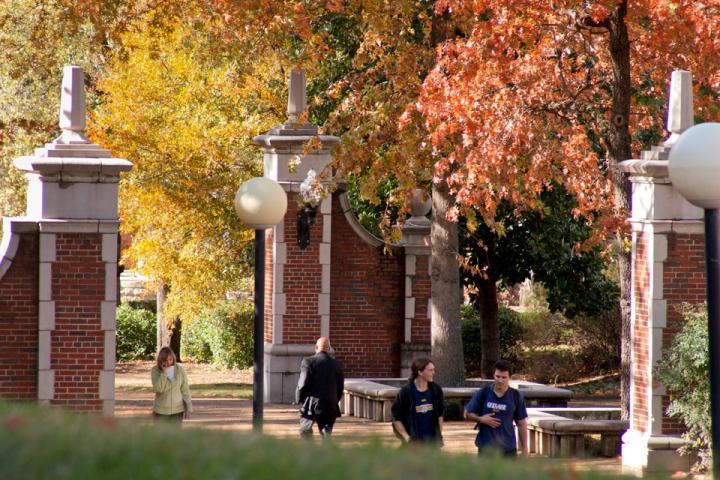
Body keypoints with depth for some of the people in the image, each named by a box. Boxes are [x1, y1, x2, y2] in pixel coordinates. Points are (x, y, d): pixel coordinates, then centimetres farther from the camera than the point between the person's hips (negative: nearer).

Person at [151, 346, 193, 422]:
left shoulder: (180, 370, -7)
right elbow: (158, 389, -23)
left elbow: (185, 390, 0)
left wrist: (188, 409, -2)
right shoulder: (155, 370, -10)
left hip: (177, 410, 1)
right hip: (161, 411, -1)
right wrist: (164, 372, -29)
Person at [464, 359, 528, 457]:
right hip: (486, 448, 0)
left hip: (508, 449, 0)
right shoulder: (483, 393, -3)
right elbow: (467, 413, 7)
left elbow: (522, 424, 5)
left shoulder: (516, 396, -1)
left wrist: (524, 448, 2)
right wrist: (480, 419, -14)